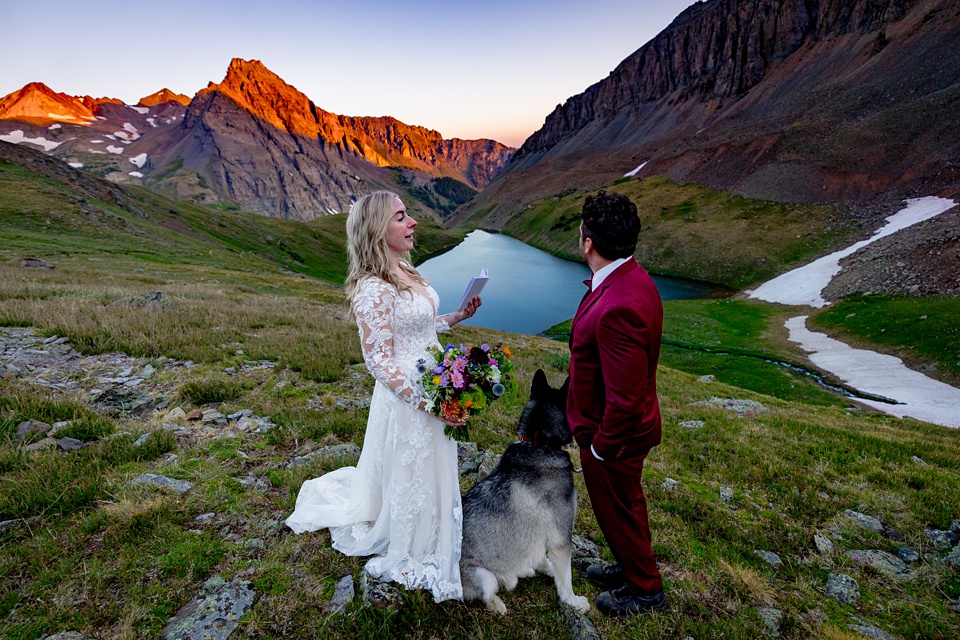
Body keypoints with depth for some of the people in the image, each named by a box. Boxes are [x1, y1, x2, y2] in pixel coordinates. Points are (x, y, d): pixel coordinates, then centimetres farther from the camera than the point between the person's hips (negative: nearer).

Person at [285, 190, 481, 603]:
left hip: (432, 390, 9)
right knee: (413, 476, 12)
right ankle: (411, 560, 39)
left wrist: (458, 316, 6)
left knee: (432, 469, 26)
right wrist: (428, 403, -23)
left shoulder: (402, 272, 4)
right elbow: (380, 363, -23)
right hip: (406, 398, -9)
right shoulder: (374, 289, -24)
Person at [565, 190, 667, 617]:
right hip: (628, 428, 9)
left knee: (618, 510, 17)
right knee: (625, 505, 29)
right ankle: (631, 566, 55)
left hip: (613, 438, -9)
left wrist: (601, 446, -17)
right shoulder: (632, 277, -5)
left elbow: (625, 400, -33)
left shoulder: (617, 309, -37)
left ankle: (645, 589, 44)